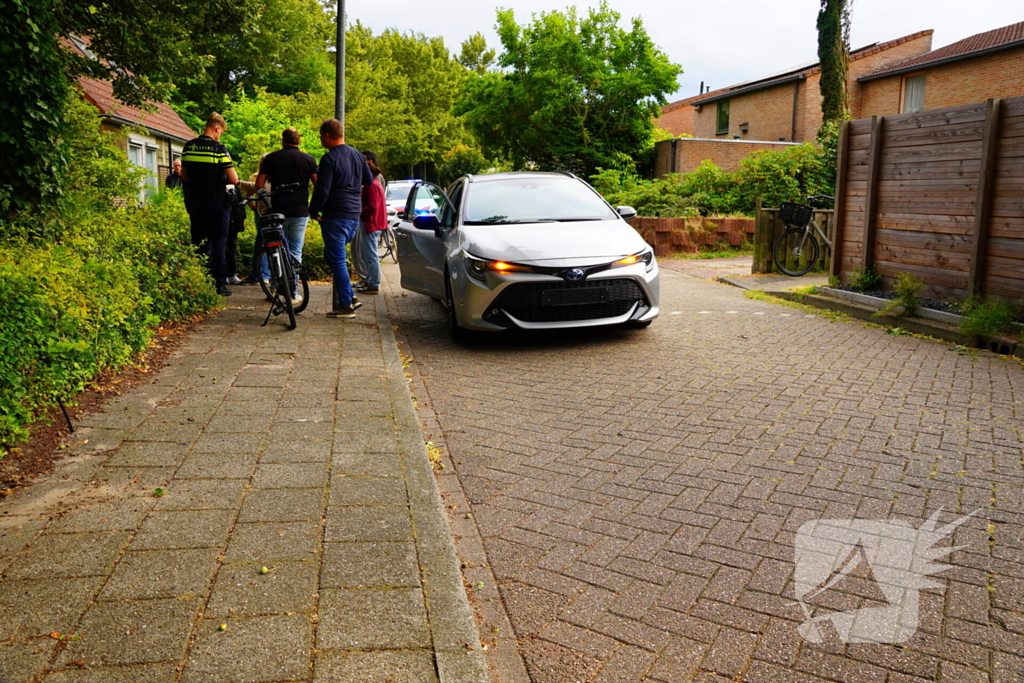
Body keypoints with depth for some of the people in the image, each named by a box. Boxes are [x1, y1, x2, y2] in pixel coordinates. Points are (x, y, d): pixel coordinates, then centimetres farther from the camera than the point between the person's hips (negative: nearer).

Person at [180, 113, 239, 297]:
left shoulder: (188, 147, 5)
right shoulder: (219, 149, -11)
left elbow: (184, 175, 12)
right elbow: (234, 179, -14)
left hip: (194, 200, 5)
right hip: (216, 201, -5)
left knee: (199, 242, 12)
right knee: (219, 243, 1)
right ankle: (220, 284, 2)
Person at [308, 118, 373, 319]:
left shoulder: (330, 159, -13)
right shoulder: (358, 156, 10)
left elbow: (322, 190, -17)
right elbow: (368, 181, 22)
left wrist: (313, 212, -5)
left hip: (335, 217, -8)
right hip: (354, 216, 8)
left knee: (337, 260, -3)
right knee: (331, 256, 20)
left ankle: (346, 306, -2)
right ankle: (347, 296, 16)